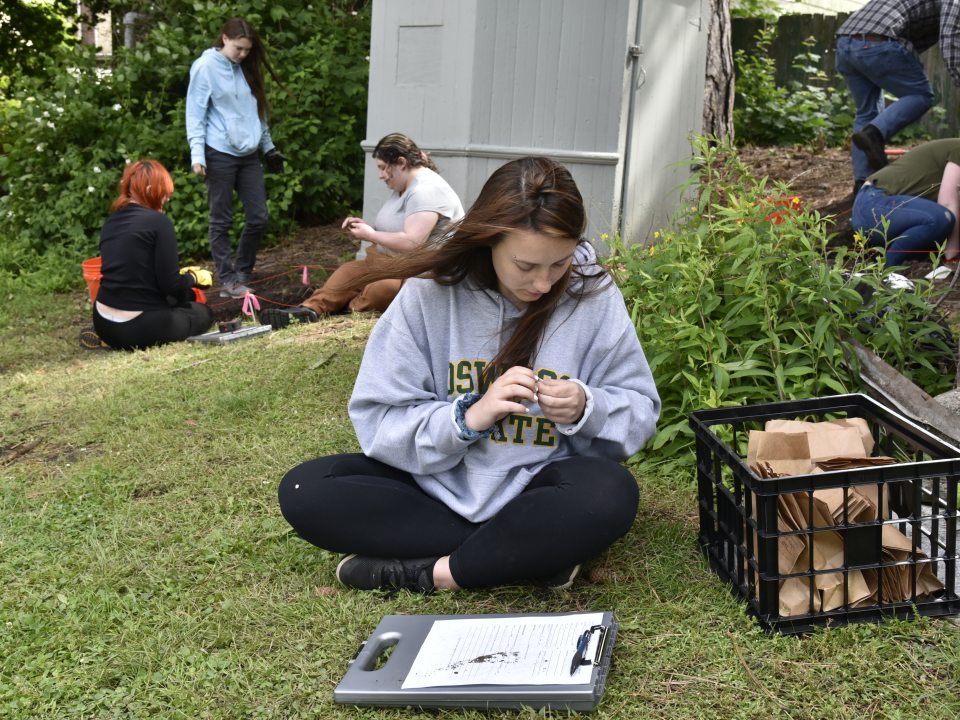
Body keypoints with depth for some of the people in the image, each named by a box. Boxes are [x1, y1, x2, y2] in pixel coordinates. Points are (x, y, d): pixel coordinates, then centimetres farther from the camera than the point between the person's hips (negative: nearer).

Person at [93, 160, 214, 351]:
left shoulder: (110, 222, 10)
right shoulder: (158, 222, -12)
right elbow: (171, 286, -13)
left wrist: (185, 277, 28)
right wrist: (194, 277, 8)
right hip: (139, 329, -7)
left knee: (185, 297, 30)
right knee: (203, 312, 22)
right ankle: (149, 342, -1)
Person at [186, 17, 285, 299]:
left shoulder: (246, 69, 13)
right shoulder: (205, 66, -5)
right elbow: (196, 113, -7)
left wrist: (268, 147, 20)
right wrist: (197, 154, -15)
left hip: (248, 155, 6)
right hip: (220, 154, -6)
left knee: (258, 218, 5)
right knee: (222, 220, 1)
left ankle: (241, 272, 21)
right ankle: (227, 280, 7)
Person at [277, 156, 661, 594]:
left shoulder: (594, 295, -9)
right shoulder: (430, 292, -11)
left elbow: (640, 411, -2)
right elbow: (377, 420, -11)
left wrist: (586, 409, -23)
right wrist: (468, 417, -27)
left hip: (539, 484, -1)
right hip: (439, 481, 2)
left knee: (610, 494, -34)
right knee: (304, 492, -18)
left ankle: (425, 571, -19)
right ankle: (537, 553, -21)